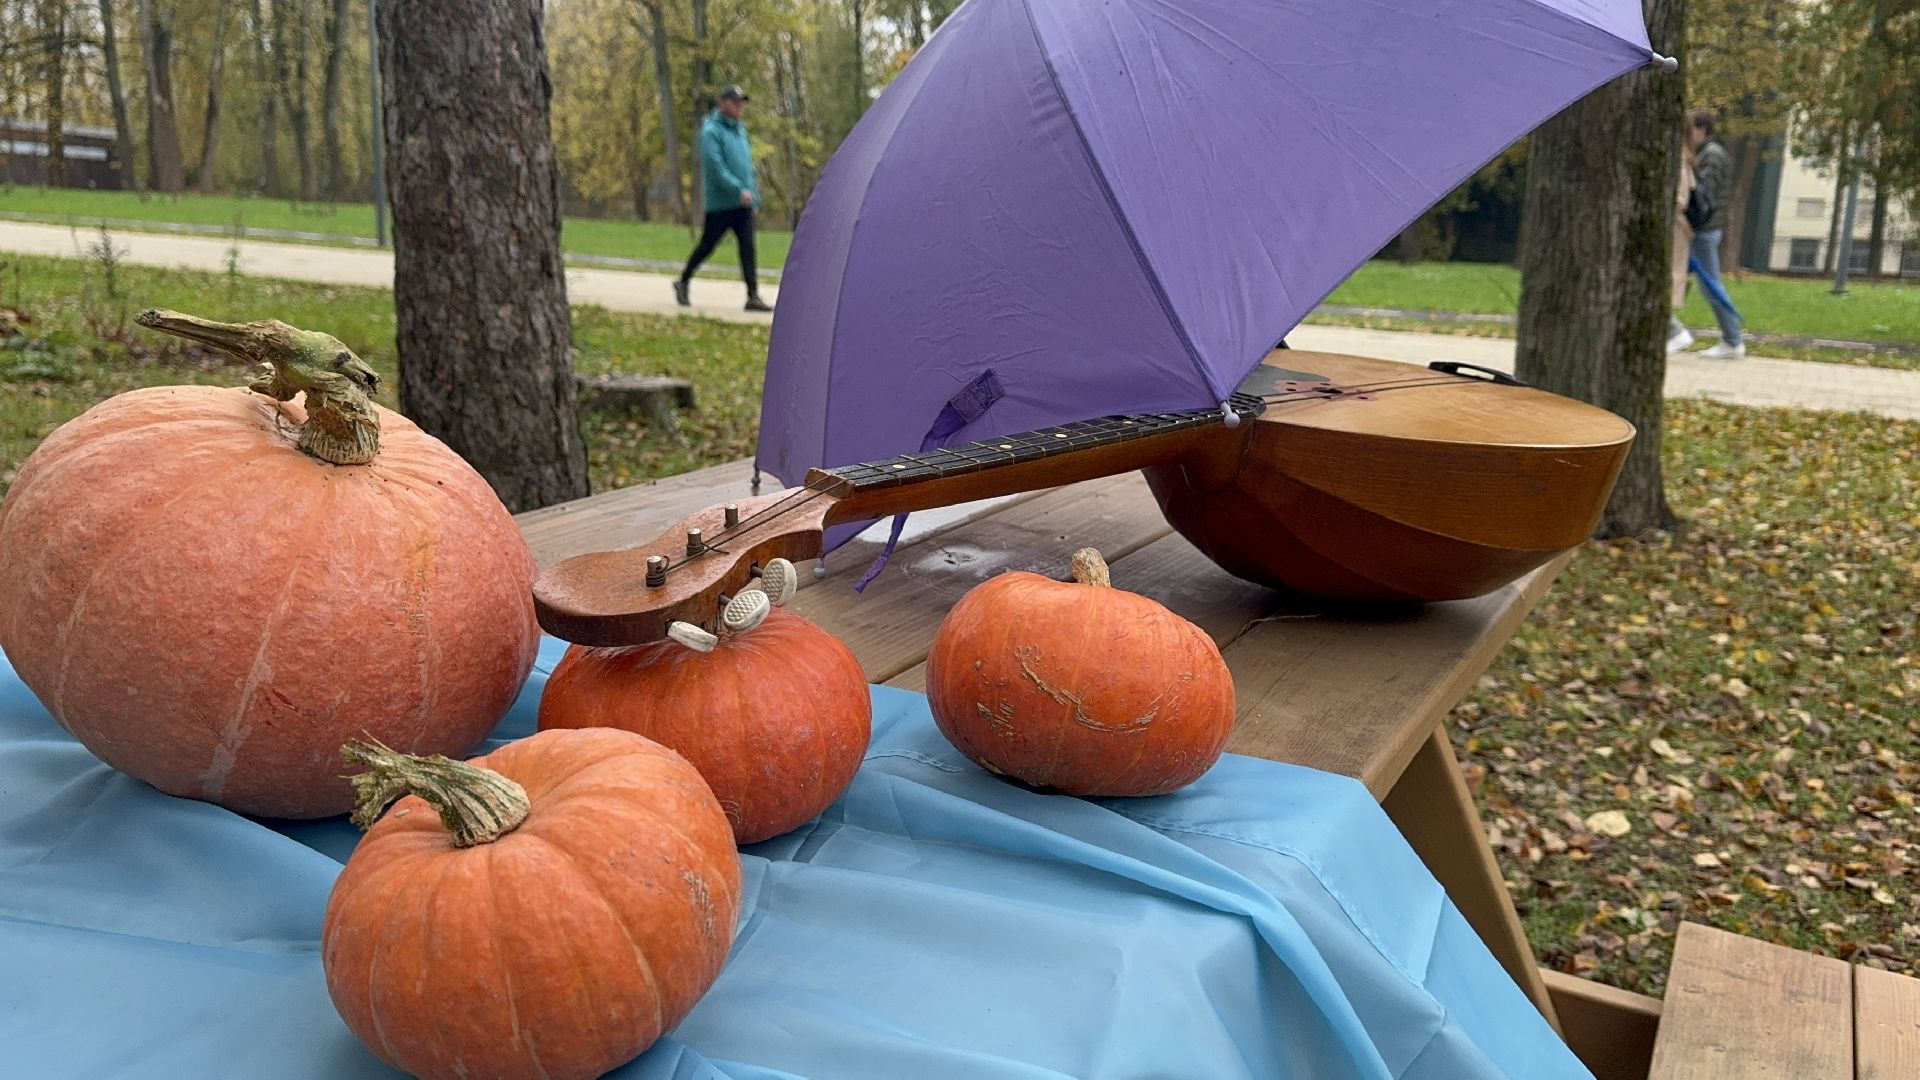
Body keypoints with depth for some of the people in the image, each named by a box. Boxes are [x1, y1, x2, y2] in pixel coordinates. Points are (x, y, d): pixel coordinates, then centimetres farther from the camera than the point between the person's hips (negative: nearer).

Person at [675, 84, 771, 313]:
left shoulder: (740, 130, 16)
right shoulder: (711, 131, -9)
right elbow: (715, 166, -18)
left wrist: (755, 197, 18)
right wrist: (738, 190, -23)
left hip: (743, 203, 6)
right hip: (720, 203, -6)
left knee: (748, 247, -4)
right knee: (707, 245, 4)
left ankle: (753, 296, -7)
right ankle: (684, 282, 24)